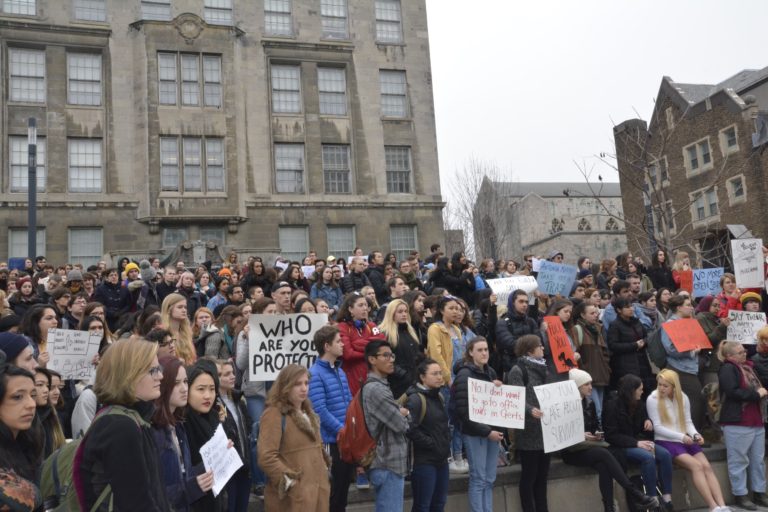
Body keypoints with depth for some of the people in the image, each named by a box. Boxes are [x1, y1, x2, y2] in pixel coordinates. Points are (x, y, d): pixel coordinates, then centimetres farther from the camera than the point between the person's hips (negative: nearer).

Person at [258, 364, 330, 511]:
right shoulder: (274, 414, -11)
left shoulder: (308, 413, 18)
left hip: (318, 491, 8)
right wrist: (289, 481, -17)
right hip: (293, 495, -8)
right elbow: (266, 457, -18)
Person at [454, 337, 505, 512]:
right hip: (474, 432, -6)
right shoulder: (464, 375, -10)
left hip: (492, 430, 7)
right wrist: (486, 431, -16)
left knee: (489, 479, 10)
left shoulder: (491, 372, 11)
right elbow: (463, 411, -15)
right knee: (478, 479, -2)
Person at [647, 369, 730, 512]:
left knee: (707, 466, -17)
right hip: (665, 442, -5)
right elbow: (657, 427, -11)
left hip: (685, 440, 5)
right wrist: (681, 436, -18)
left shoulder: (683, 397, 7)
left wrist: (695, 434, -14)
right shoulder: (652, 399, -9)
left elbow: (688, 421, 8)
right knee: (696, 466, -24)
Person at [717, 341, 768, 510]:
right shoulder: (727, 369, -10)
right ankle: (740, 495, 7)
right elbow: (732, 392, -21)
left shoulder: (747, 367, 17)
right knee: (739, 461, -1)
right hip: (737, 423, -9)